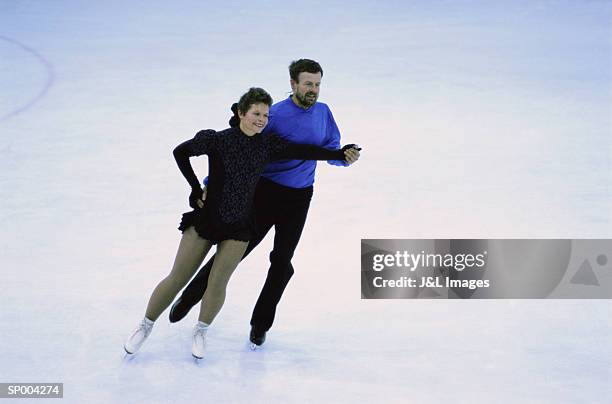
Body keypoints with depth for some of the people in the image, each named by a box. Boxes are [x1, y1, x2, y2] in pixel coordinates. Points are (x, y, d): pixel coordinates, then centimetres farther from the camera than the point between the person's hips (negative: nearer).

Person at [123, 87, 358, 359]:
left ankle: (200, 332, 22)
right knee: (177, 279, 1)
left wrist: (339, 154, -7)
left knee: (218, 284, -4)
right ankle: (145, 327, 21)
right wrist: (196, 189, -7)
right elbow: (180, 152, -6)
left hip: (238, 227, 2)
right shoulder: (218, 140, -13)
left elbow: (302, 151, -3)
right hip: (205, 219, -2)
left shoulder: (267, 145, -3)